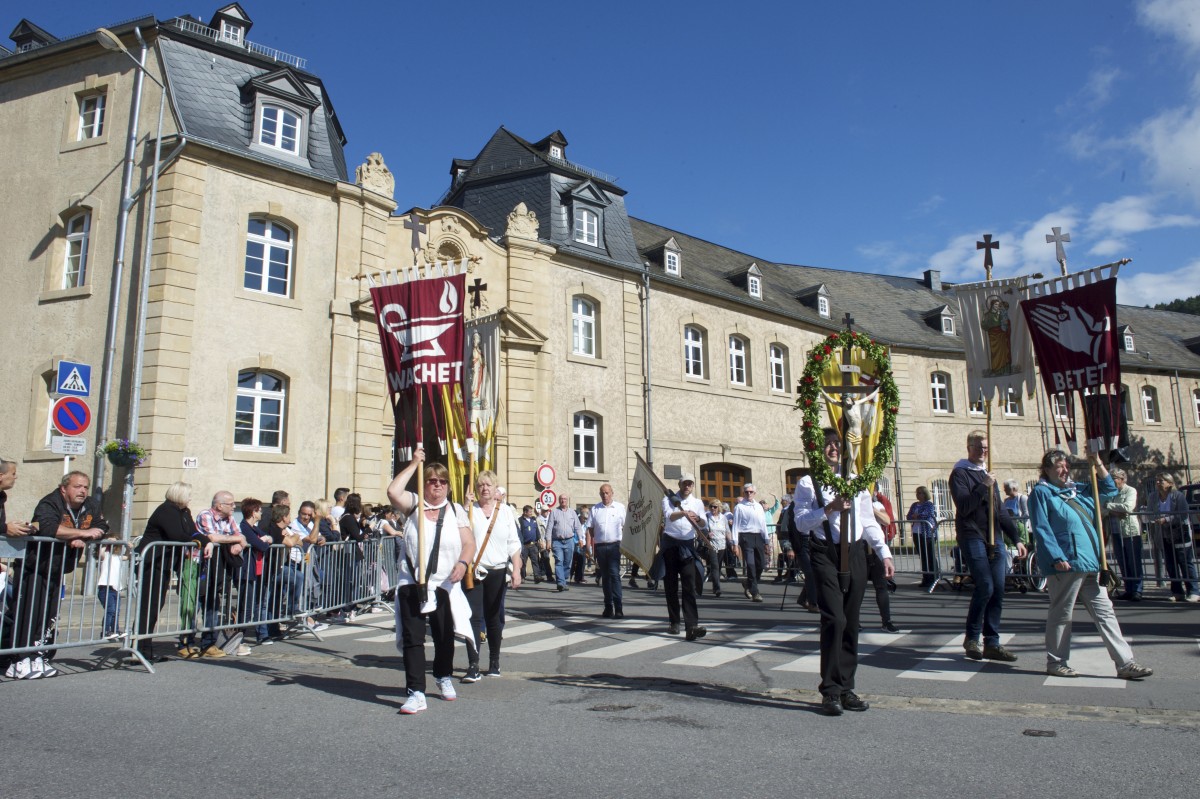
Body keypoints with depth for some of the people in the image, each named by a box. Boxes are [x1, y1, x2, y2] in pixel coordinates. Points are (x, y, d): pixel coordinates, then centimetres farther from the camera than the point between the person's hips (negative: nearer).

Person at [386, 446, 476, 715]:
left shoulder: (456, 510, 6)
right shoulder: (414, 504, 2)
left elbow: (469, 543, 1)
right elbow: (393, 492, -18)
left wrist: (463, 563, -19)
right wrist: (414, 464, -13)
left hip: (445, 585, 2)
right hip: (412, 584, -2)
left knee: (445, 637, 15)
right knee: (412, 638, -6)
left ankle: (444, 677, 40)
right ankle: (416, 693, -3)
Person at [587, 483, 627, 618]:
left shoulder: (620, 507, 4)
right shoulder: (595, 509, 9)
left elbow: (625, 527, 4)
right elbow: (590, 529, 9)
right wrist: (588, 547, 2)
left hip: (615, 546, -3)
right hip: (600, 546, 3)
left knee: (614, 574, -12)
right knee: (605, 577, 9)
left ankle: (618, 608, -12)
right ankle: (608, 607, 18)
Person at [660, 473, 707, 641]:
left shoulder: (697, 503, 10)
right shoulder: (668, 499, 3)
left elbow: (703, 525, -3)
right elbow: (669, 515, -18)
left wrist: (698, 519, -27)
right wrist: (684, 513, -38)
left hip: (687, 546, 1)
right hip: (670, 544, -1)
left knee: (690, 586, -10)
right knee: (671, 586, 6)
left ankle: (692, 626, -17)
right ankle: (674, 622, 18)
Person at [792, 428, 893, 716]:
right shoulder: (807, 482, 1)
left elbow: (869, 520, 14)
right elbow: (801, 522, -8)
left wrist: (884, 552, 5)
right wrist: (829, 508, -21)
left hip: (855, 552, 5)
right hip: (826, 553, -5)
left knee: (851, 622, 7)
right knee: (834, 619, -13)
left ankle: (846, 688, 17)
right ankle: (830, 691, -3)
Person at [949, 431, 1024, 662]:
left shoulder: (988, 475, 20)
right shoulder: (960, 473, -2)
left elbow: (999, 511, 24)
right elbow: (963, 507, -15)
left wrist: (1015, 538, 19)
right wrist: (984, 487, -20)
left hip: (994, 539, 7)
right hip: (972, 537, -7)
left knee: (998, 591, 2)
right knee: (985, 587, -13)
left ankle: (992, 643, 9)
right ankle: (971, 638, 3)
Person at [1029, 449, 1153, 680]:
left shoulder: (1078, 489, 17)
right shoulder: (1041, 492, -6)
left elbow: (1110, 490, 26)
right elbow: (1042, 529, -13)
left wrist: (1098, 464, 11)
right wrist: (1057, 557, -21)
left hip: (1090, 563, 8)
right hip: (1066, 564, -8)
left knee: (1105, 613, 8)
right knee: (1061, 615, 1)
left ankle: (1125, 664, 12)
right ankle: (1055, 663, 12)